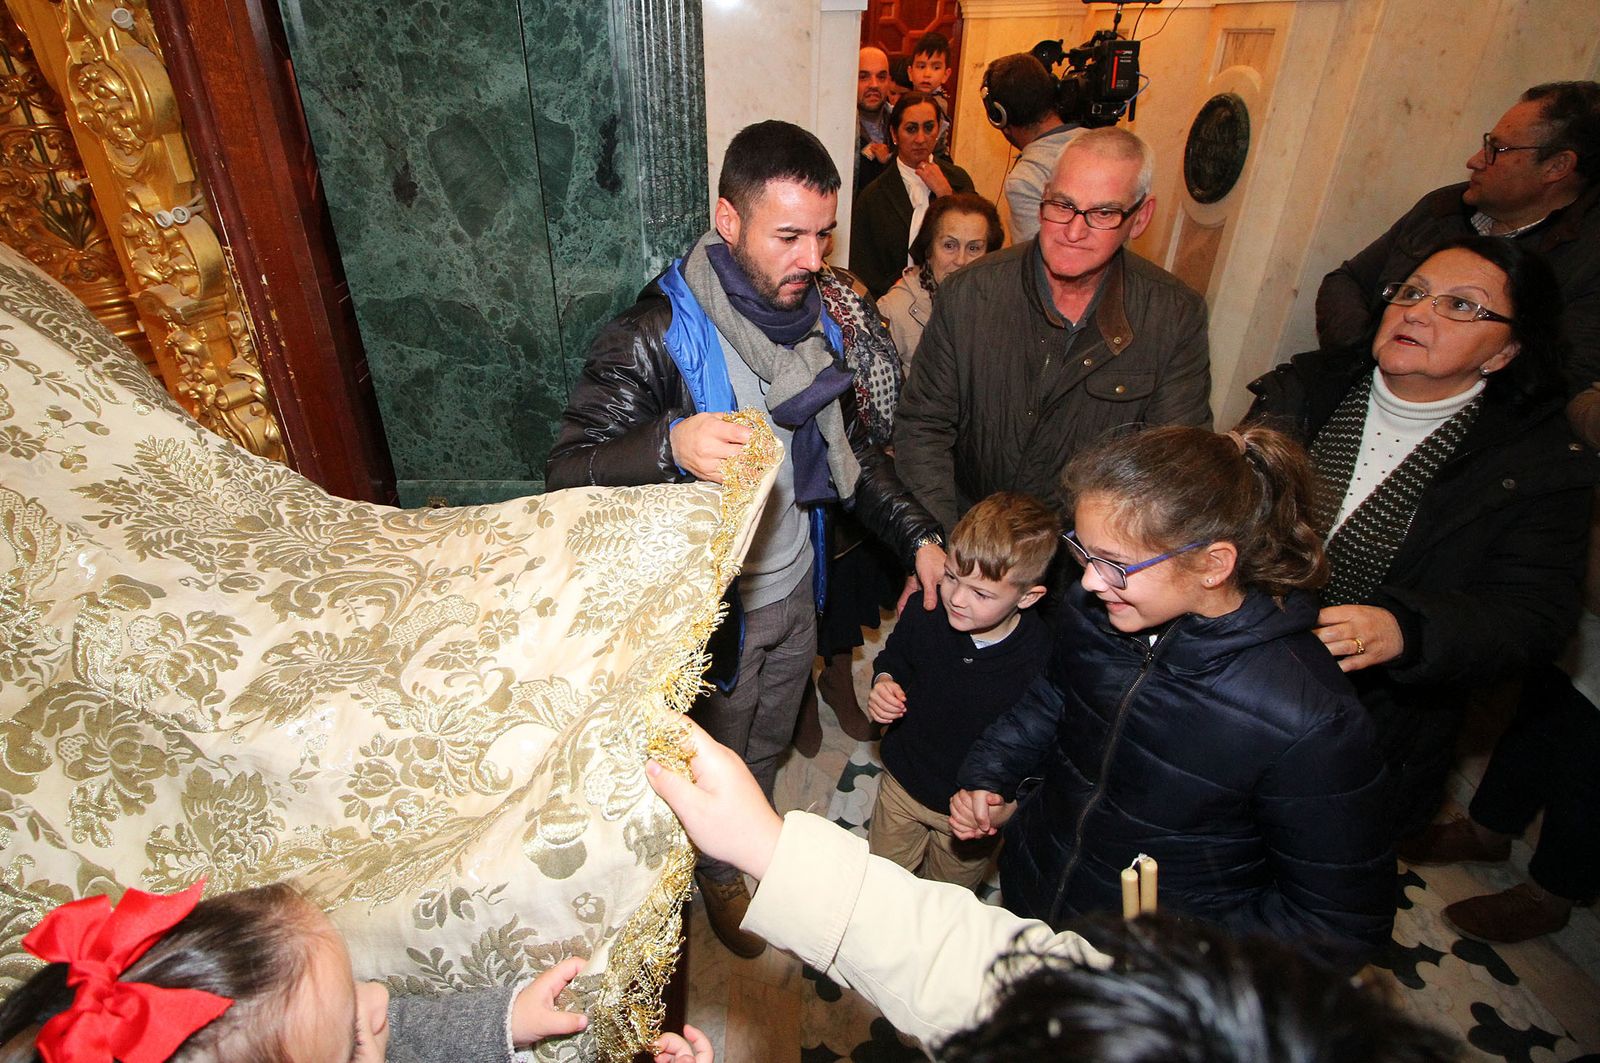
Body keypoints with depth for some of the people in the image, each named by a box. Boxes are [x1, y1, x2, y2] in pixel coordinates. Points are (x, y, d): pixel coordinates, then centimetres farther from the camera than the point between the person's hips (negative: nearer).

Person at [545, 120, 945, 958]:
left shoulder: (822, 312, -4)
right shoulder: (656, 336, -25)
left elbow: (851, 446, 6)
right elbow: (568, 472, -28)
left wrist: (917, 536, -5)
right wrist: (671, 445, -48)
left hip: (796, 586, 6)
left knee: (769, 745, 29)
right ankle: (719, 875, 53)